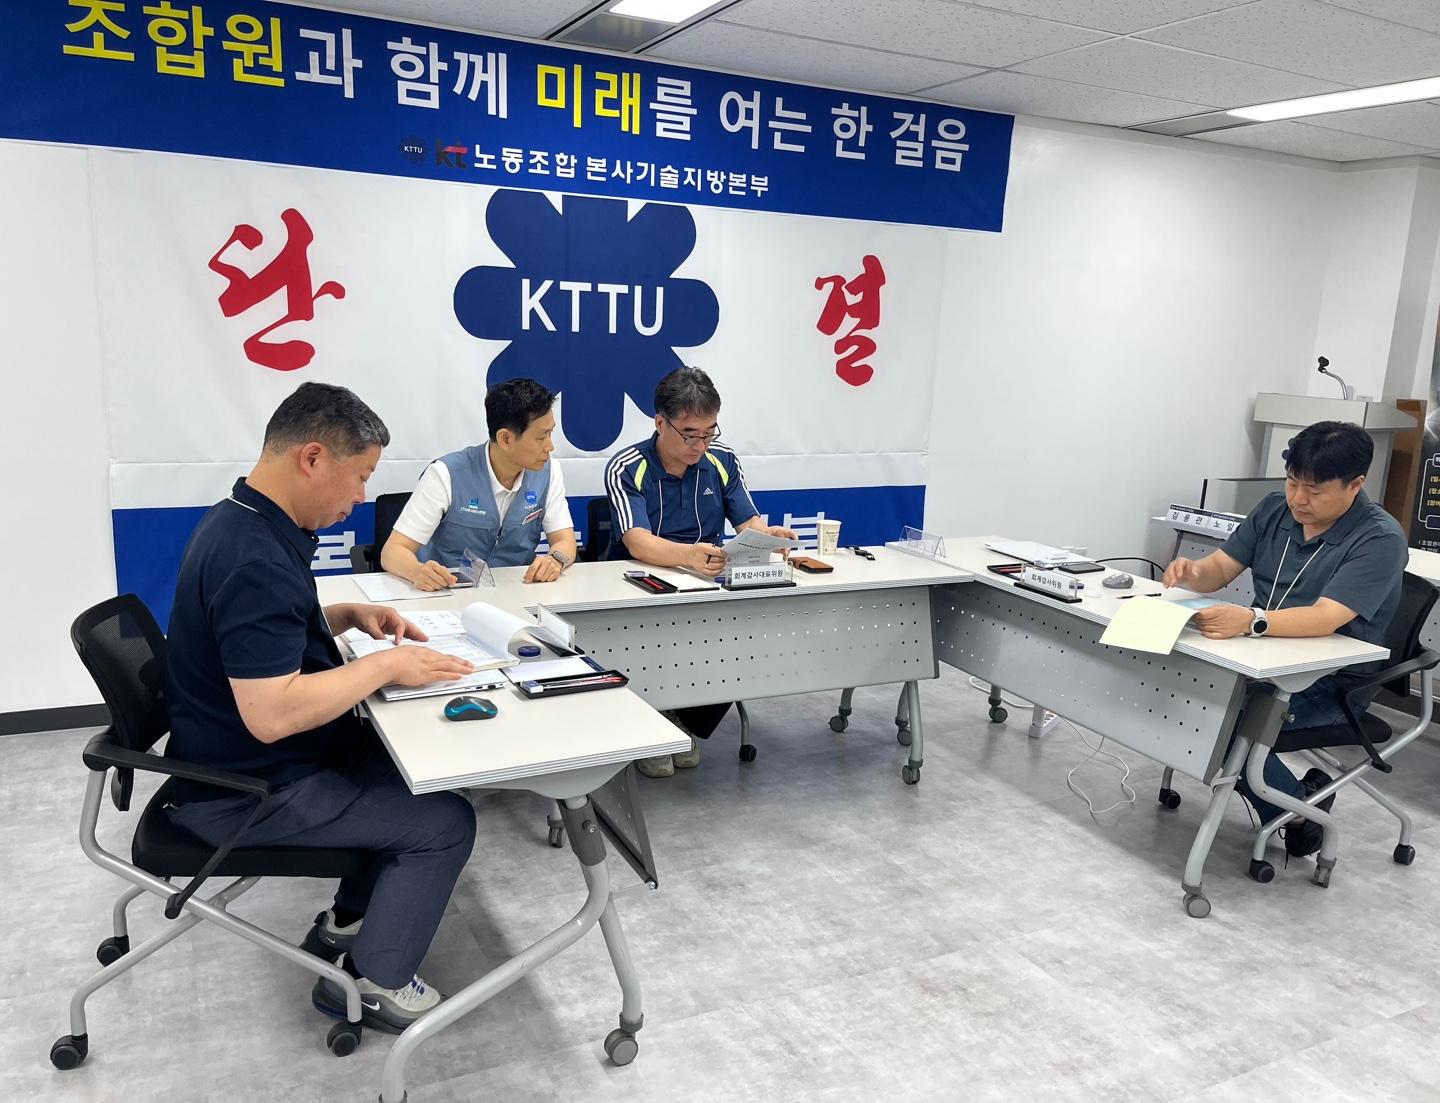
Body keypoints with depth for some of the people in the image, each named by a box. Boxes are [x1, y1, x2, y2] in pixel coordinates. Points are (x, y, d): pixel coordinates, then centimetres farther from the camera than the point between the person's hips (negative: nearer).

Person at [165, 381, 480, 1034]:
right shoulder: (253, 557, -30)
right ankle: (370, 981, 10)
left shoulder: (245, 522, 3)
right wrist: (386, 665, -23)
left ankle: (347, 923, 27)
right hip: (247, 793, -10)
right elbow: (272, 712, -35)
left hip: (246, 759, 10)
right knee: (444, 821, -8)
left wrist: (348, 616, 4)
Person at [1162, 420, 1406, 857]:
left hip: (1330, 683, -7)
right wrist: (1193, 572, -20)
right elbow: (1220, 569, 5)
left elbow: (1324, 619, -29)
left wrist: (1249, 621, -46)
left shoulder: (1380, 539, -16)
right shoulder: (1276, 509, 3)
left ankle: (1297, 808, -1)